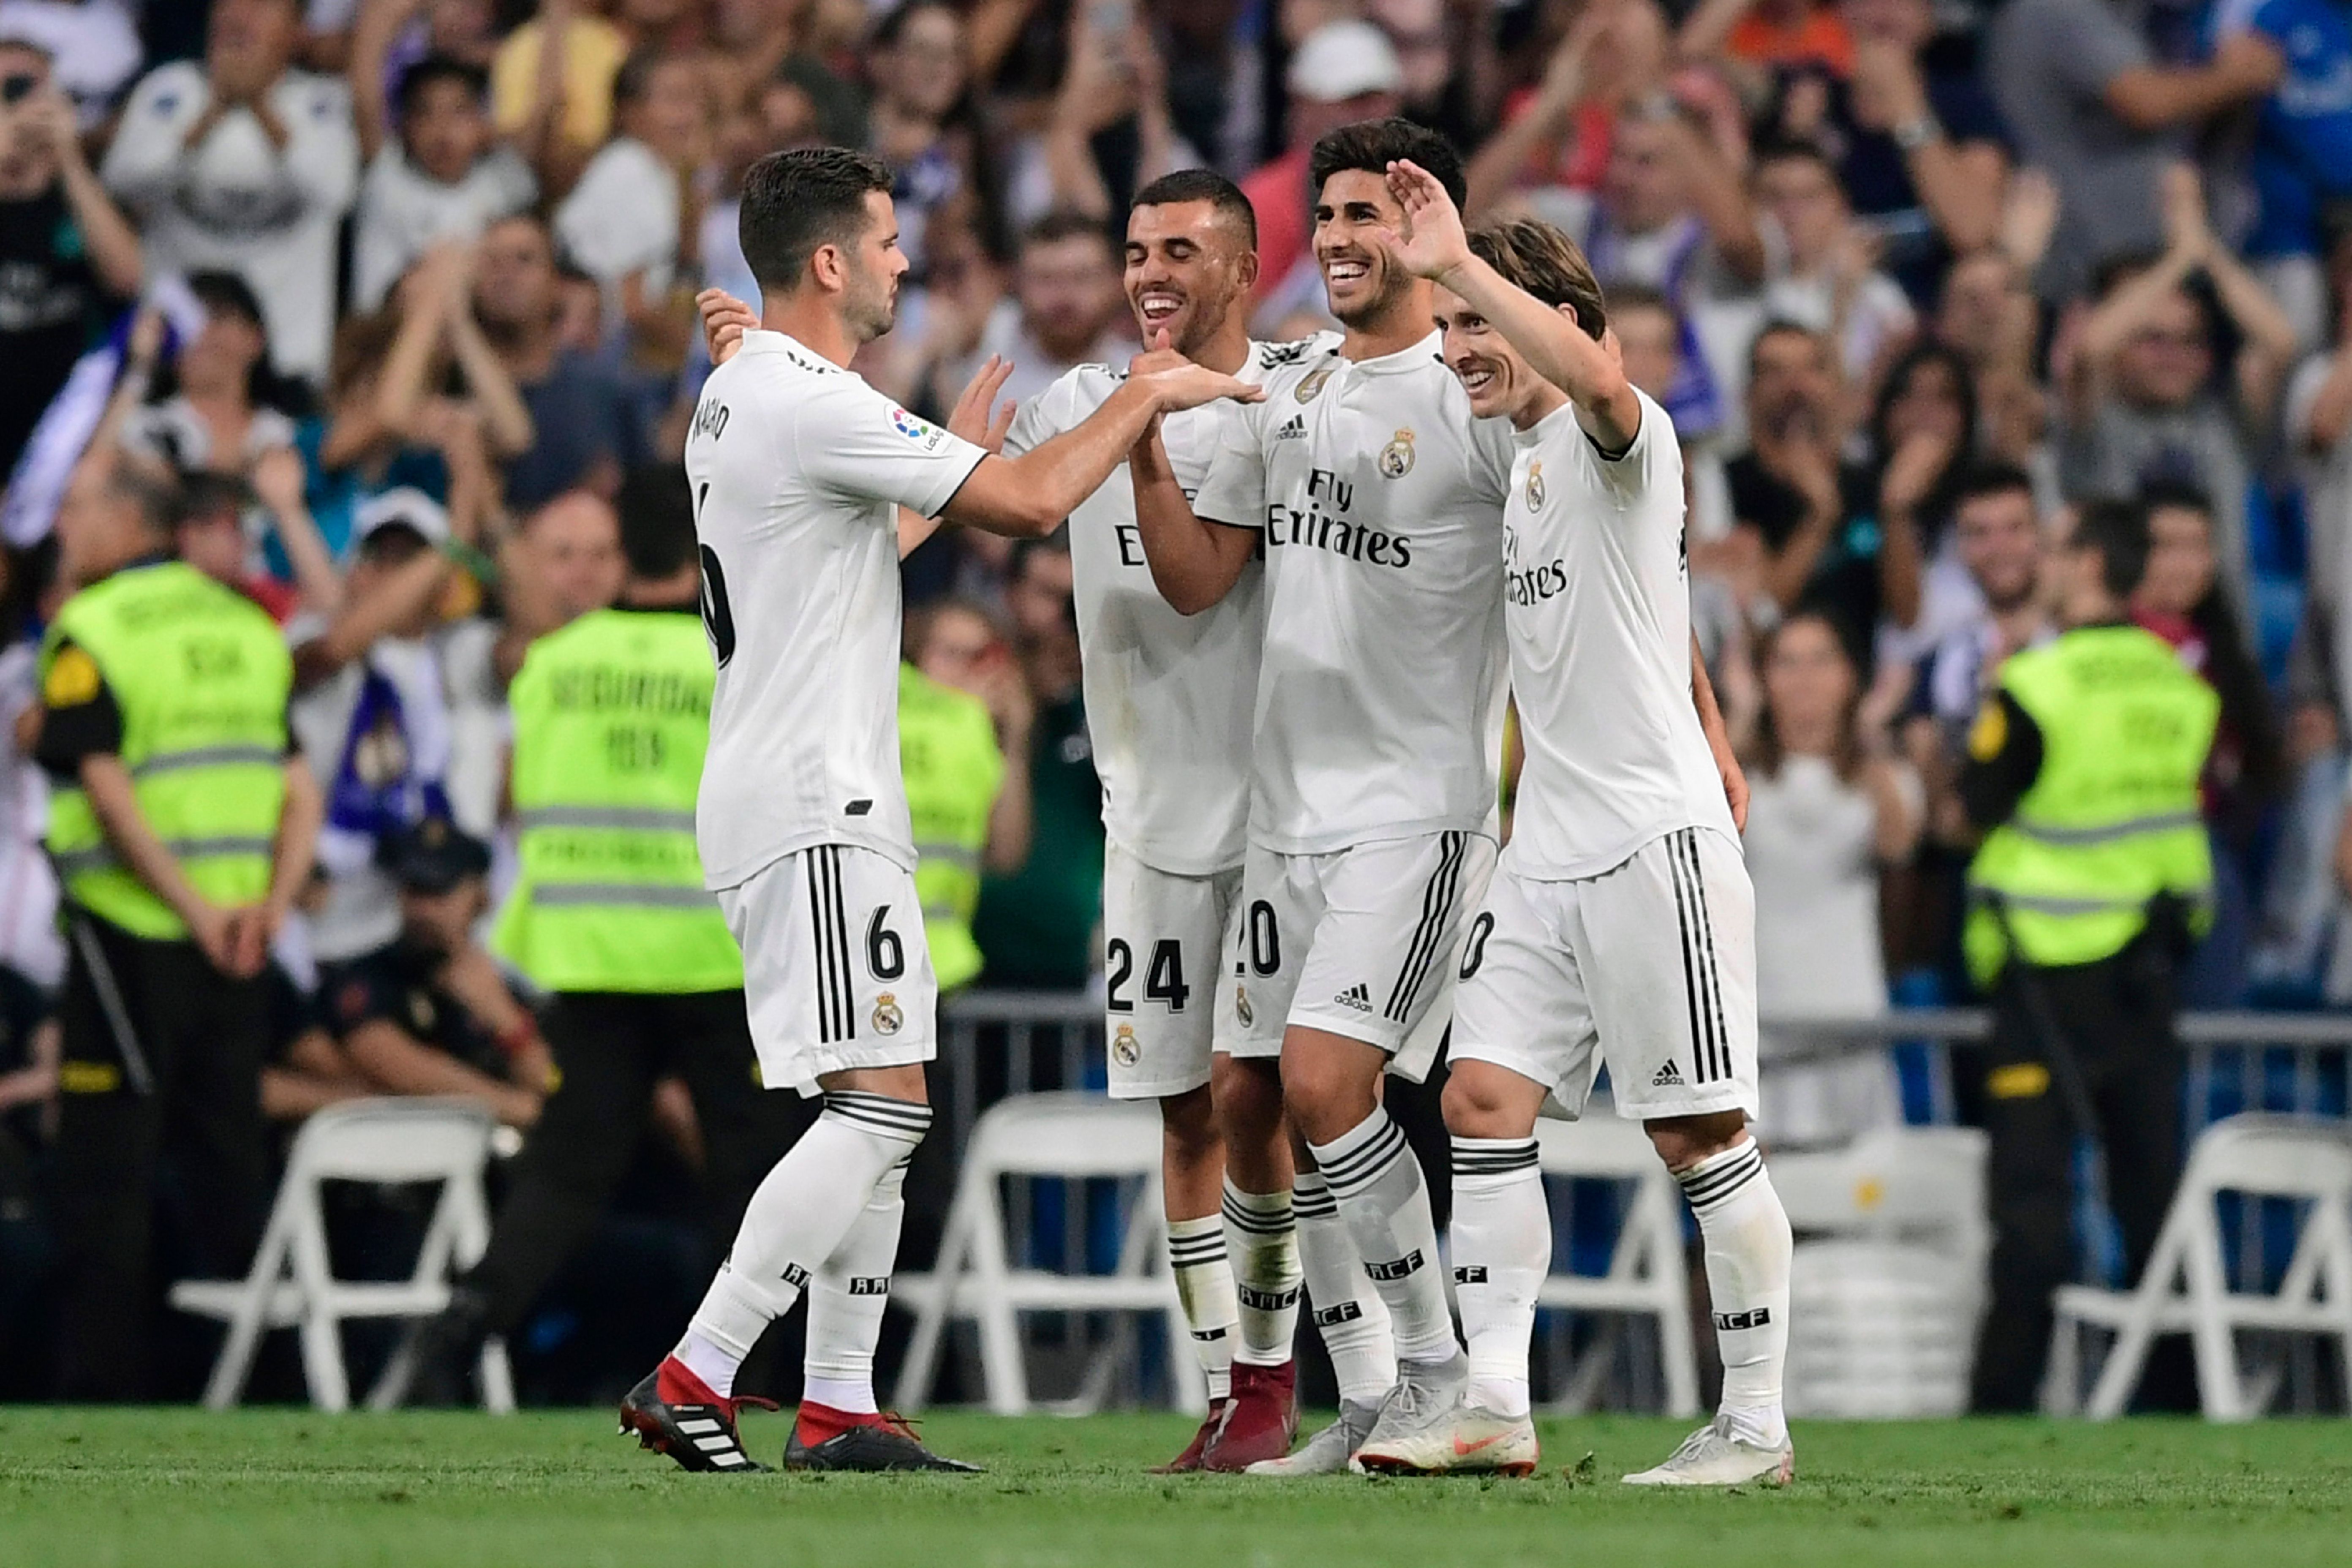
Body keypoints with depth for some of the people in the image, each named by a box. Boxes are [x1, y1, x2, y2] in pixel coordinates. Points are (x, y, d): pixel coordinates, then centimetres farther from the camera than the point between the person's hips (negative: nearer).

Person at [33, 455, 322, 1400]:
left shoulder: (91, 634, -8)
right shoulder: (246, 626, 12)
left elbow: (107, 788, -17)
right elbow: (300, 787, 8)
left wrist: (193, 907, -17)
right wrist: (272, 903, -1)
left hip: (129, 932, -6)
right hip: (239, 940, 6)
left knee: (106, 1176, -1)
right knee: (229, 1165, 11)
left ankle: (101, 1385, -3)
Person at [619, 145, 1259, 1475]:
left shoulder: (740, 397, 15)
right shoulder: (817, 407, -17)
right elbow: (1031, 504, -18)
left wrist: (955, 445, 37)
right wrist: (1145, 398, -4)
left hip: (806, 802, 11)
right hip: (818, 804, -11)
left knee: (883, 1113, 12)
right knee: (882, 1102, -15)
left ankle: (840, 1410, 11)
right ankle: (694, 1379, -18)